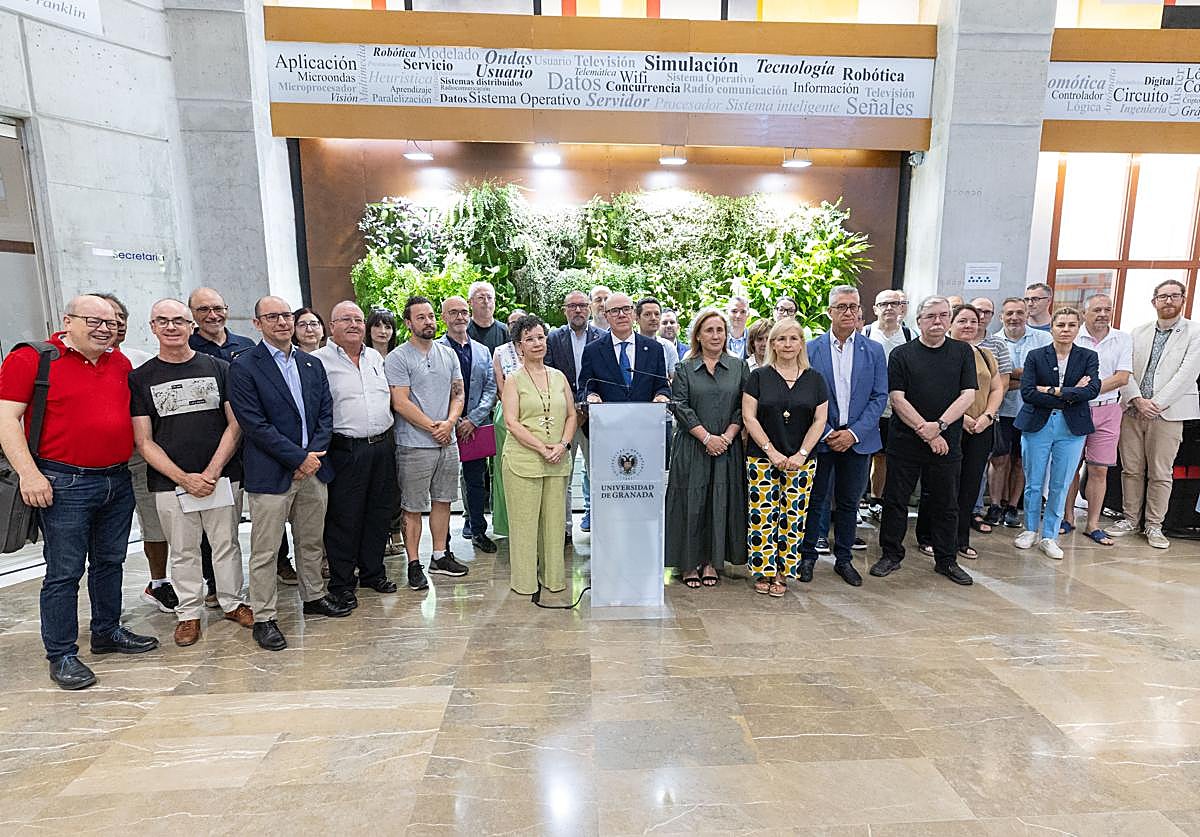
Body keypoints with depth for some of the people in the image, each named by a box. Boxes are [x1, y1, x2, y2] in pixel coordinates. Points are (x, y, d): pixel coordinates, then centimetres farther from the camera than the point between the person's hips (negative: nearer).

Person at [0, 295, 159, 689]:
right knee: (64, 572, 1)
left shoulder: (120, 362, 10)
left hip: (118, 480, 6)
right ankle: (62, 655, 14)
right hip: (65, 484, -6)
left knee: (110, 561, 16)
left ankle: (108, 632, 31)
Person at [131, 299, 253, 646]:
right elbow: (144, 441, 0)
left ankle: (232, 602, 26)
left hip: (222, 476, 0)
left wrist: (212, 471, -10)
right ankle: (189, 612, 25)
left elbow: (235, 425, 0)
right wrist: (184, 478, -11)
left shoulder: (218, 368, 3)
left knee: (226, 544, 10)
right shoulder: (140, 378, 3)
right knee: (183, 551, 10)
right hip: (170, 482, 0)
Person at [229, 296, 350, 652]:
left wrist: (314, 455, -6)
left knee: (312, 542, 18)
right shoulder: (244, 366, -6)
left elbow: (326, 413, 9)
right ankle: (263, 618, 15)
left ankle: (314, 596, 34)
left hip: (313, 466, 5)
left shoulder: (312, 364, 11)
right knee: (265, 550, 3)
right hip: (271, 473, -5)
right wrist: (299, 458, -15)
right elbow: (254, 424, -13)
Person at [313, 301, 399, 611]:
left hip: (382, 446, 6)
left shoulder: (375, 357, 14)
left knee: (379, 513, 14)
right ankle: (341, 583, 17)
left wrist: (385, 433, 13)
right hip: (345, 451, -6)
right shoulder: (318, 361, -6)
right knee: (343, 517, 3)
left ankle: (373, 572, 30)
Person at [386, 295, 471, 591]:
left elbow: (458, 394, 9)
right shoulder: (397, 358, -7)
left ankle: (440, 555, 27)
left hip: (448, 442, 6)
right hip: (414, 445, -6)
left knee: (442, 500, 14)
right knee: (413, 508, 2)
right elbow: (400, 403, -13)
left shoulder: (448, 354, 11)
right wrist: (432, 427, -13)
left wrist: (449, 423, -8)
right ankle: (414, 564, 13)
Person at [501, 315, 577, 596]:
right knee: (524, 520, 2)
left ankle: (553, 576, 22)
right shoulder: (514, 380, 0)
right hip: (522, 460, -3)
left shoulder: (559, 377, 12)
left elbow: (571, 415, 11)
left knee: (555, 519, 8)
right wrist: (542, 448, -15)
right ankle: (524, 580, 16)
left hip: (558, 461, 4)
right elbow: (512, 422, -8)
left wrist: (564, 444, -6)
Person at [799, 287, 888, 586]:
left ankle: (844, 559, 25)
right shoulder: (811, 349, -1)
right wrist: (827, 433, -10)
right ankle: (807, 556, 20)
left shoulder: (874, 350, 4)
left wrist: (854, 432, -11)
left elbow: (879, 396, 1)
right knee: (815, 500, 6)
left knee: (849, 502, 12)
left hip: (858, 439, 2)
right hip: (820, 438, -1)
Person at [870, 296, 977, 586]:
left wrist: (939, 426, -14)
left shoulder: (962, 352, 6)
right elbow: (897, 398, -7)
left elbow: (968, 395, -2)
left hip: (947, 443, 2)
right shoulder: (902, 354, 1)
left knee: (946, 504, 11)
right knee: (895, 499, 5)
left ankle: (946, 560, 26)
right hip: (905, 441, -1)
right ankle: (891, 554, 19)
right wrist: (924, 430, -14)